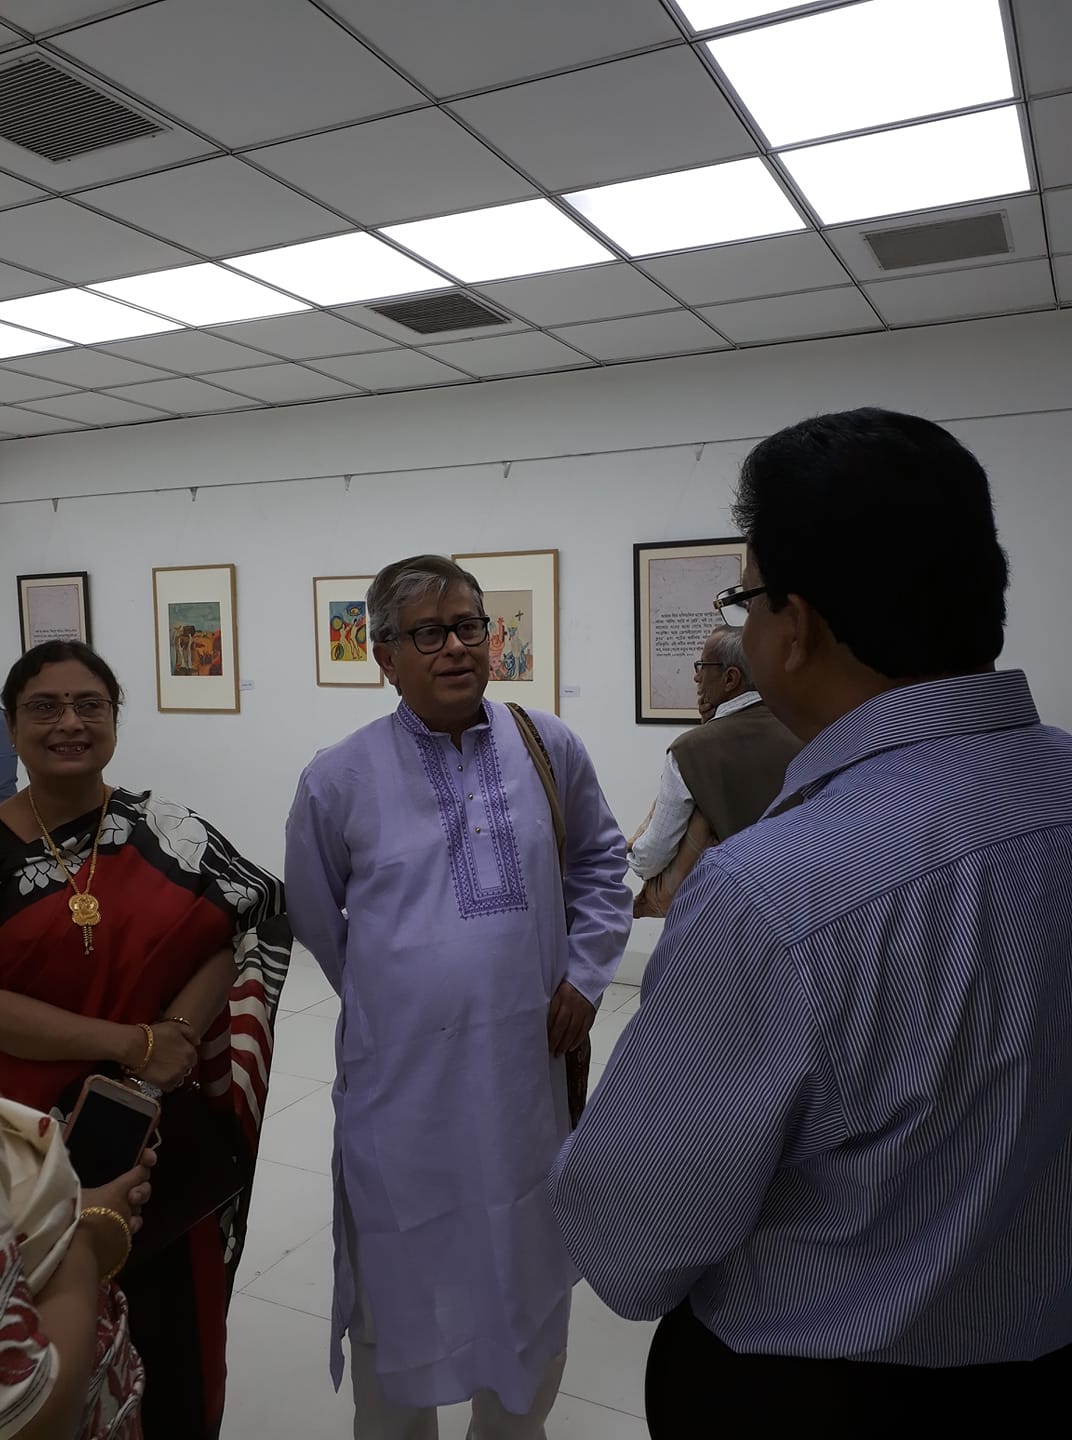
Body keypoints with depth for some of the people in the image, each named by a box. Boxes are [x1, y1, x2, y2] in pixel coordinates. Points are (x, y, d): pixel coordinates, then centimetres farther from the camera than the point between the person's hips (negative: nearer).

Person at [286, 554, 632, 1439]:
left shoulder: (549, 748, -3)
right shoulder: (339, 780, -9)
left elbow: (600, 862, 12)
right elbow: (315, 918, 6)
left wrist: (585, 973, 3)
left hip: (526, 1073, 3)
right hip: (399, 1084, -2)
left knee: (529, 1277, 22)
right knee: (402, 1289, 16)